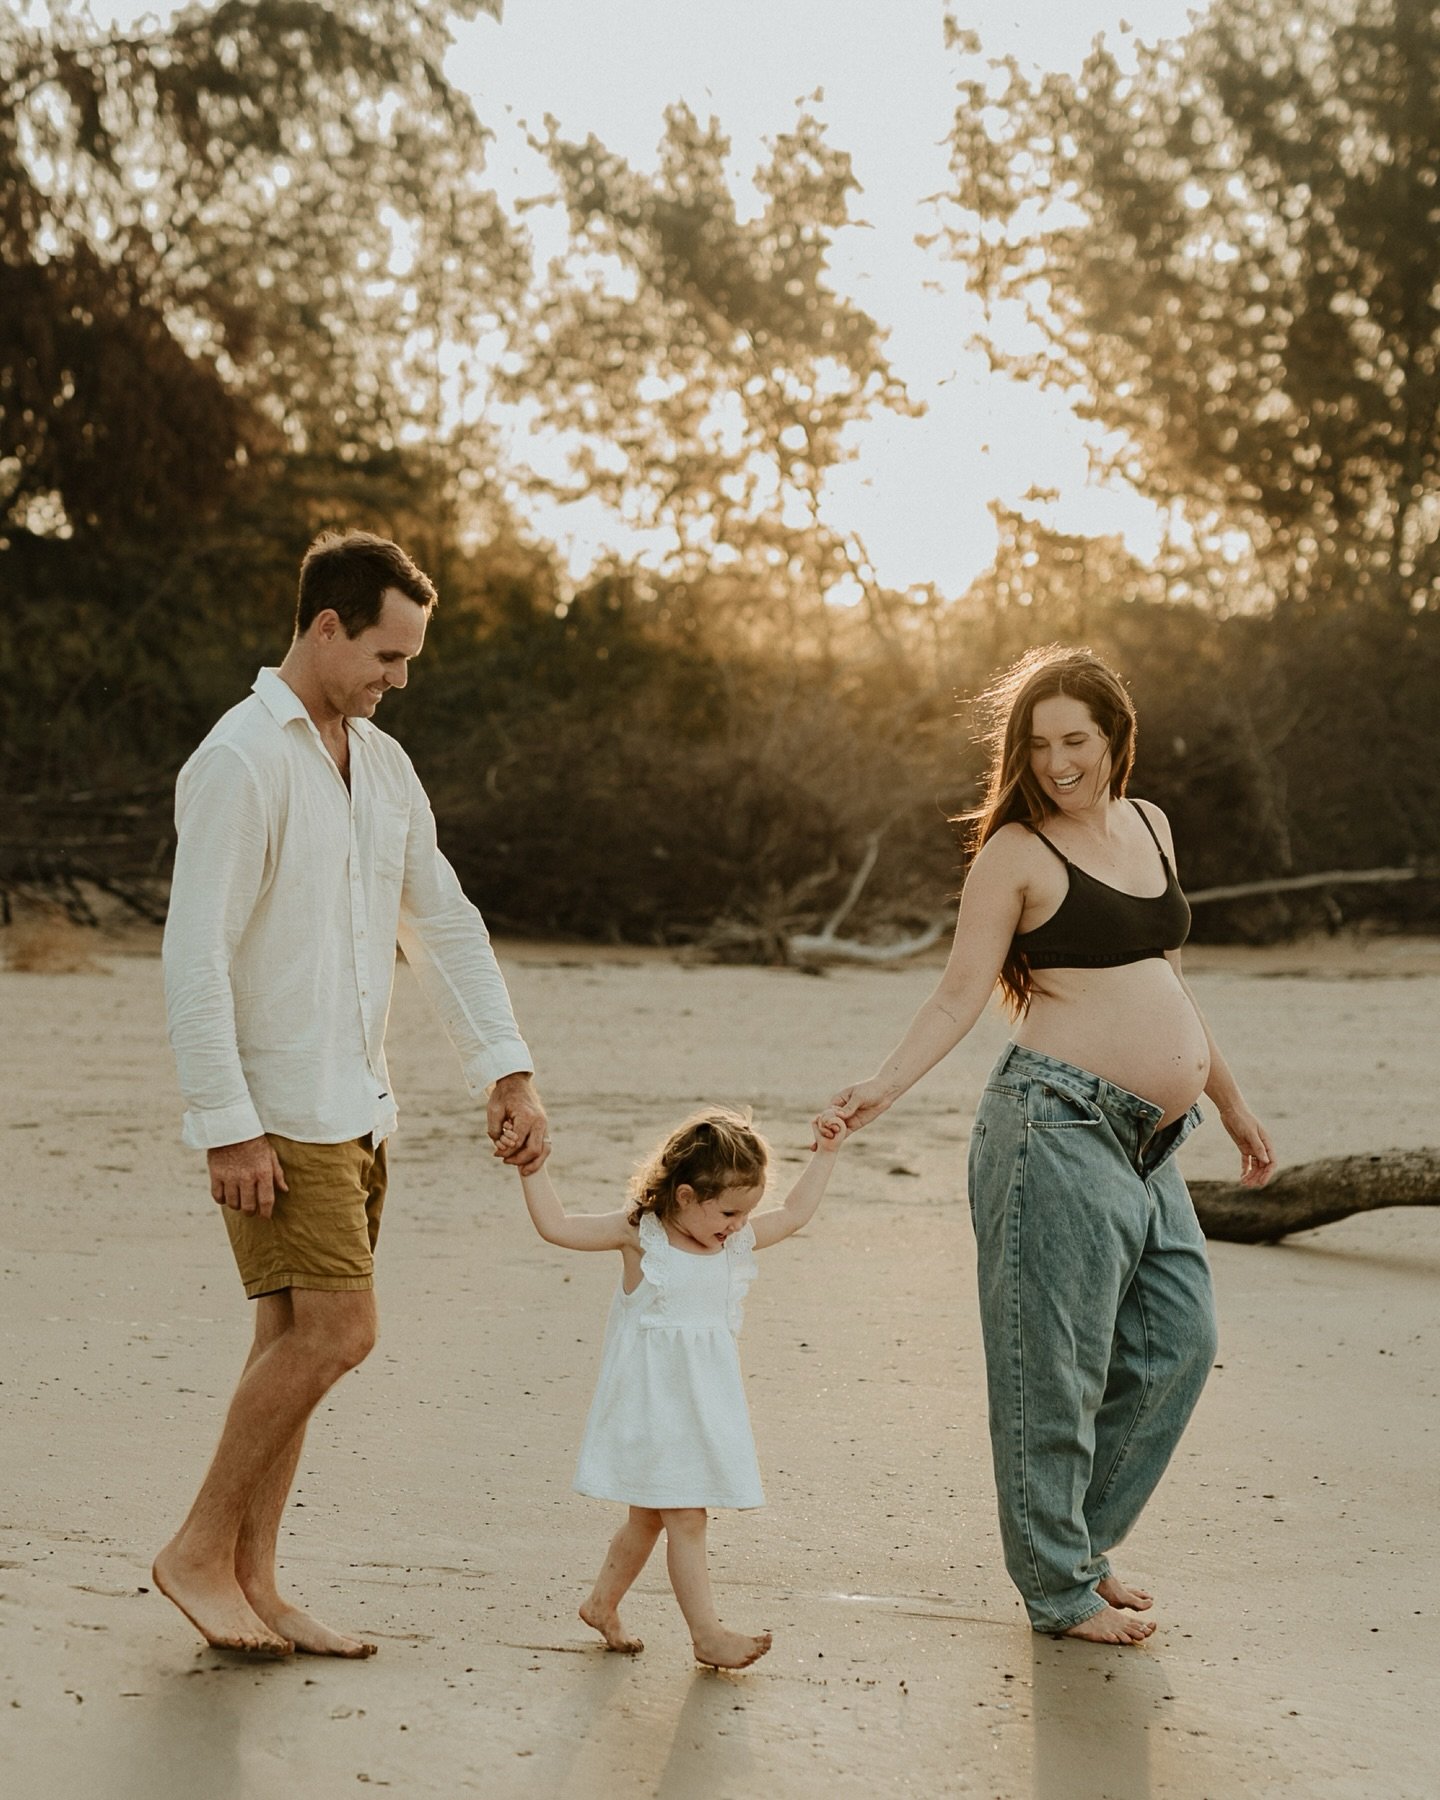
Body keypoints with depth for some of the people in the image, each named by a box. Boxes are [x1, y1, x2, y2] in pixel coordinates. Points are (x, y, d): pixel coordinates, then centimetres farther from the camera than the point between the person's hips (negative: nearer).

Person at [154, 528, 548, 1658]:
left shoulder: (382, 763, 13)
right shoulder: (241, 761, -13)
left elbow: (443, 921, 16)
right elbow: (195, 957, -17)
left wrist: (507, 1068, 6)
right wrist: (227, 1127, -20)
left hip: (357, 1107, 8)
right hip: (279, 1112, -8)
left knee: (295, 1338, 9)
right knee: (336, 1331, -12)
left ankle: (253, 1583, 16)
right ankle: (199, 1552, 2)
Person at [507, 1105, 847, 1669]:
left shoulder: (737, 1242, 4)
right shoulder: (639, 1235, -10)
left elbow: (794, 1214, 17)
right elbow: (556, 1225, -8)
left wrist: (824, 1153, 13)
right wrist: (532, 1170, -15)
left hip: (704, 1404, 6)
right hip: (653, 1403, -6)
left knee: (650, 1516, 17)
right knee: (686, 1519, -7)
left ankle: (602, 1604, 34)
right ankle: (707, 1634, -4)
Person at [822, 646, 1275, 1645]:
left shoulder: (1149, 826, 15)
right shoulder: (1016, 852, -5)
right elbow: (961, 994, -8)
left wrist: (1233, 1102, 26)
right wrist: (885, 1084, -24)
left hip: (1147, 1145, 8)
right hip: (1060, 1125, -8)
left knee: (1178, 1338, 11)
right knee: (1058, 1364, -2)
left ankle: (1081, 1541, 25)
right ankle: (1062, 1589, 10)